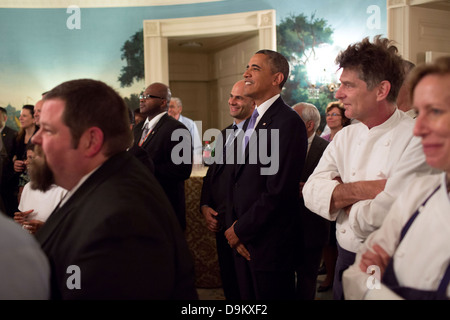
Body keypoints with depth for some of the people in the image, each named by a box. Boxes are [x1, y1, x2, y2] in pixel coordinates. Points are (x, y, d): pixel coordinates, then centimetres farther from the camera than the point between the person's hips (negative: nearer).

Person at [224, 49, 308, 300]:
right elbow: (238, 180, 11)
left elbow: (278, 191, -21)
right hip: (243, 241, 8)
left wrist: (240, 229, -12)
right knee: (248, 295, 17)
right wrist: (233, 227, -1)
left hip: (270, 242, -8)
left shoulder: (288, 122, -16)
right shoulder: (253, 121, 12)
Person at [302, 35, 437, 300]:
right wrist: (363, 190, -22)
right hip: (346, 260, 5)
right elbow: (312, 193, -7)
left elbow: (386, 214, -27)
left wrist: (340, 194, -10)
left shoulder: (417, 138, -18)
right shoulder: (346, 136, 2)